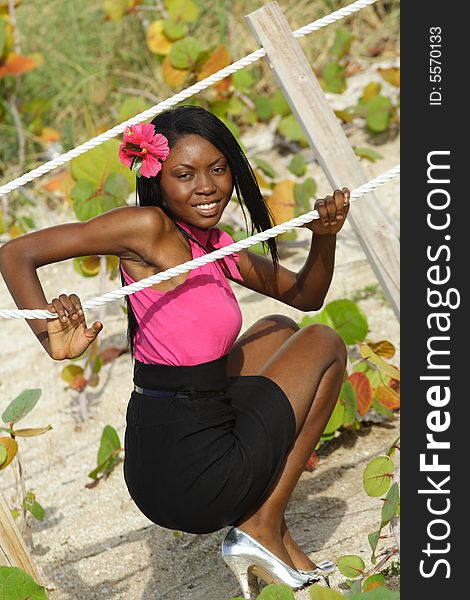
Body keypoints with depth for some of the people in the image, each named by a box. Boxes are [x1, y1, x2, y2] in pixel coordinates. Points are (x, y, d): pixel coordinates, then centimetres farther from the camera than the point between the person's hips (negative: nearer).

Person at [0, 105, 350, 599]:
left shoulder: (215, 246, 12)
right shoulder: (150, 228, -13)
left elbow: (304, 295, 23)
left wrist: (325, 238, 3)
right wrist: (54, 343, -32)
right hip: (194, 473, -8)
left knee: (279, 331, 31)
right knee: (325, 344, 11)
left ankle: (263, 530, 20)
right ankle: (264, 528, 9)